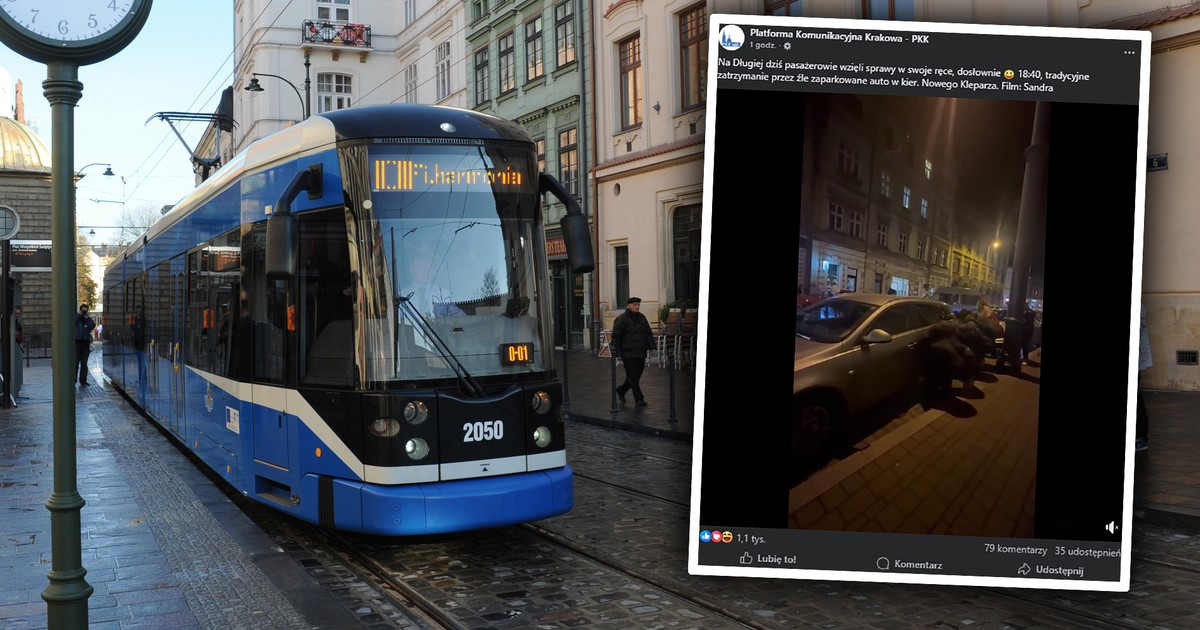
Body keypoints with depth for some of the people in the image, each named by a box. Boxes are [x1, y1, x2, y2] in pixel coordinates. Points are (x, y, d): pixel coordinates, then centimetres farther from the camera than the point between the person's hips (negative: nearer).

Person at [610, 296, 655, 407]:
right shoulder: (622, 319, -7)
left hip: (641, 353, 7)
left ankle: (621, 390, 34)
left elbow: (648, 333, 18)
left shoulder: (642, 318, 13)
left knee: (637, 375, 13)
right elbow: (616, 336, -7)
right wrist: (615, 350, -12)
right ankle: (639, 399, 1)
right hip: (628, 353, -7)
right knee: (633, 376, -4)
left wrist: (652, 346, 7)